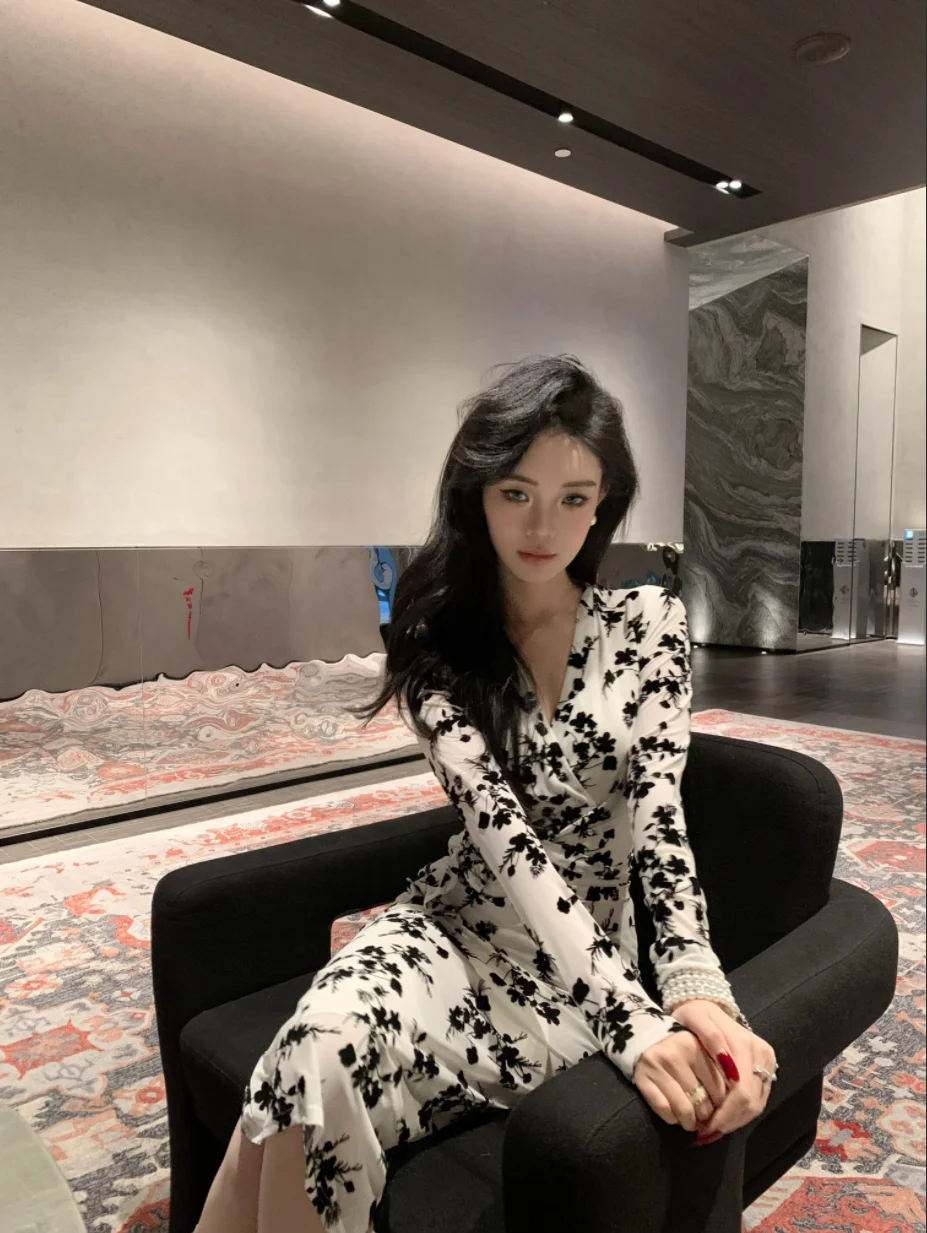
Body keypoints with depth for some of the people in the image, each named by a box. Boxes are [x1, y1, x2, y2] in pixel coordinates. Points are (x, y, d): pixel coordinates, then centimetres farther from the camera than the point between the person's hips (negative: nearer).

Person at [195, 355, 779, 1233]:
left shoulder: (650, 624, -3)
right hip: (457, 919, 1)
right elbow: (498, 824, -17)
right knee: (321, 1051, -31)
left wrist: (699, 994, -29)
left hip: (586, 954, -1)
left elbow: (659, 814, -11)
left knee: (303, 1094, -24)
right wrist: (631, 1021, -28)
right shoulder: (436, 640, -5)